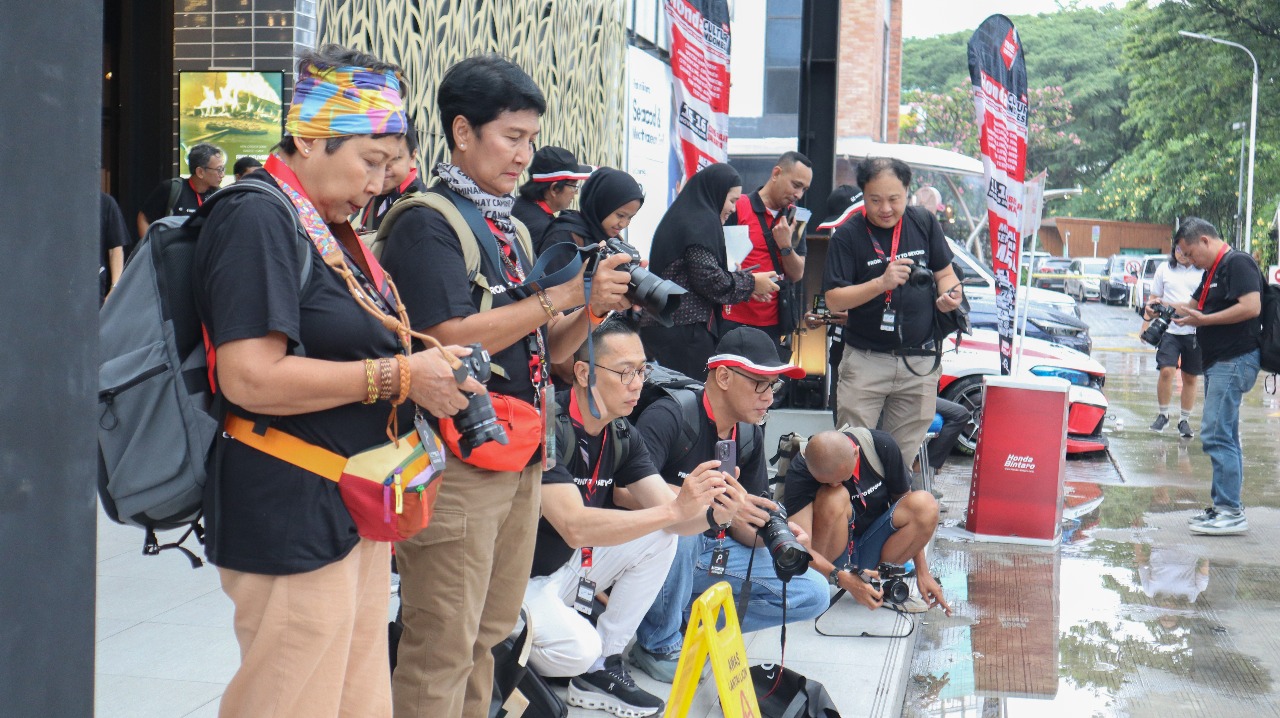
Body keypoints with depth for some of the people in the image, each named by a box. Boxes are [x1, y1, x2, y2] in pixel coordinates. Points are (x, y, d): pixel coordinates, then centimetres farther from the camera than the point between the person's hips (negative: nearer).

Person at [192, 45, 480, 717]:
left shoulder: (332, 228, 16)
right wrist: (399, 377, -20)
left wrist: (433, 375, 9)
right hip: (290, 517, -10)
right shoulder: (258, 219, -15)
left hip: (354, 511, 10)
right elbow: (251, 377, -25)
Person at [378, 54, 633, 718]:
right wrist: (564, 294, -18)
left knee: (486, 636, 15)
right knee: (442, 648, -4)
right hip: (458, 461, -8)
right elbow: (453, 338, -20)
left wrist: (594, 310, -1)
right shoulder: (427, 222, -9)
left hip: (521, 457, 9)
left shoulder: (511, 229, 16)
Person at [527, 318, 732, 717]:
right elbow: (575, 527, -35)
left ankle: (602, 669, 0)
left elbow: (669, 516, -6)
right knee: (578, 648, -30)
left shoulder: (622, 436, 0)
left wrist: (713, 511, -29)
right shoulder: (549, 428, -25)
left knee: (660, 539, -6)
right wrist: (674, 509, -39)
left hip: (570, 566, 8)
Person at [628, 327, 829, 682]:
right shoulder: (668, 416, -19)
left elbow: (744, 527, 5)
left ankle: (687, 619, -5)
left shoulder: (750, 435, 4)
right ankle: (658, 645, -16)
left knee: (813, 593, -5)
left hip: (710, 553, 6)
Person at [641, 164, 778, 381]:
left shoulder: (681, 217, 18)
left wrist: (746, 286, 17)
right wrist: (751, 283, -2)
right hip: (683, 330, -10)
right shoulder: (702, 223, -10)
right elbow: (708, 279, -17)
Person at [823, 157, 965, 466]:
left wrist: (949, 293, -11)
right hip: (866, 359, -3)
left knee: (904, 454, 9)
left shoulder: (924, 224, 4)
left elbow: (945, 273, 13)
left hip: (920, 362, 3)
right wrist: (881, 283, -24)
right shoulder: (847, 236, -6)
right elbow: (834, 300, -11)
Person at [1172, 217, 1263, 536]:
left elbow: (1251, 307, -23)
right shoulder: (1213, 271, 20)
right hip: (1219, 363, 11)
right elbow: (1194, 305, 30)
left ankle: (1231, 512, -13)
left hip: (1234, 362, -11)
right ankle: (1223, 506, 18)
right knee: (1224, 437, 13)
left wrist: (1202, 320, -19)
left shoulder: (1237, 263, -11)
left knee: (1216, 434, -14)